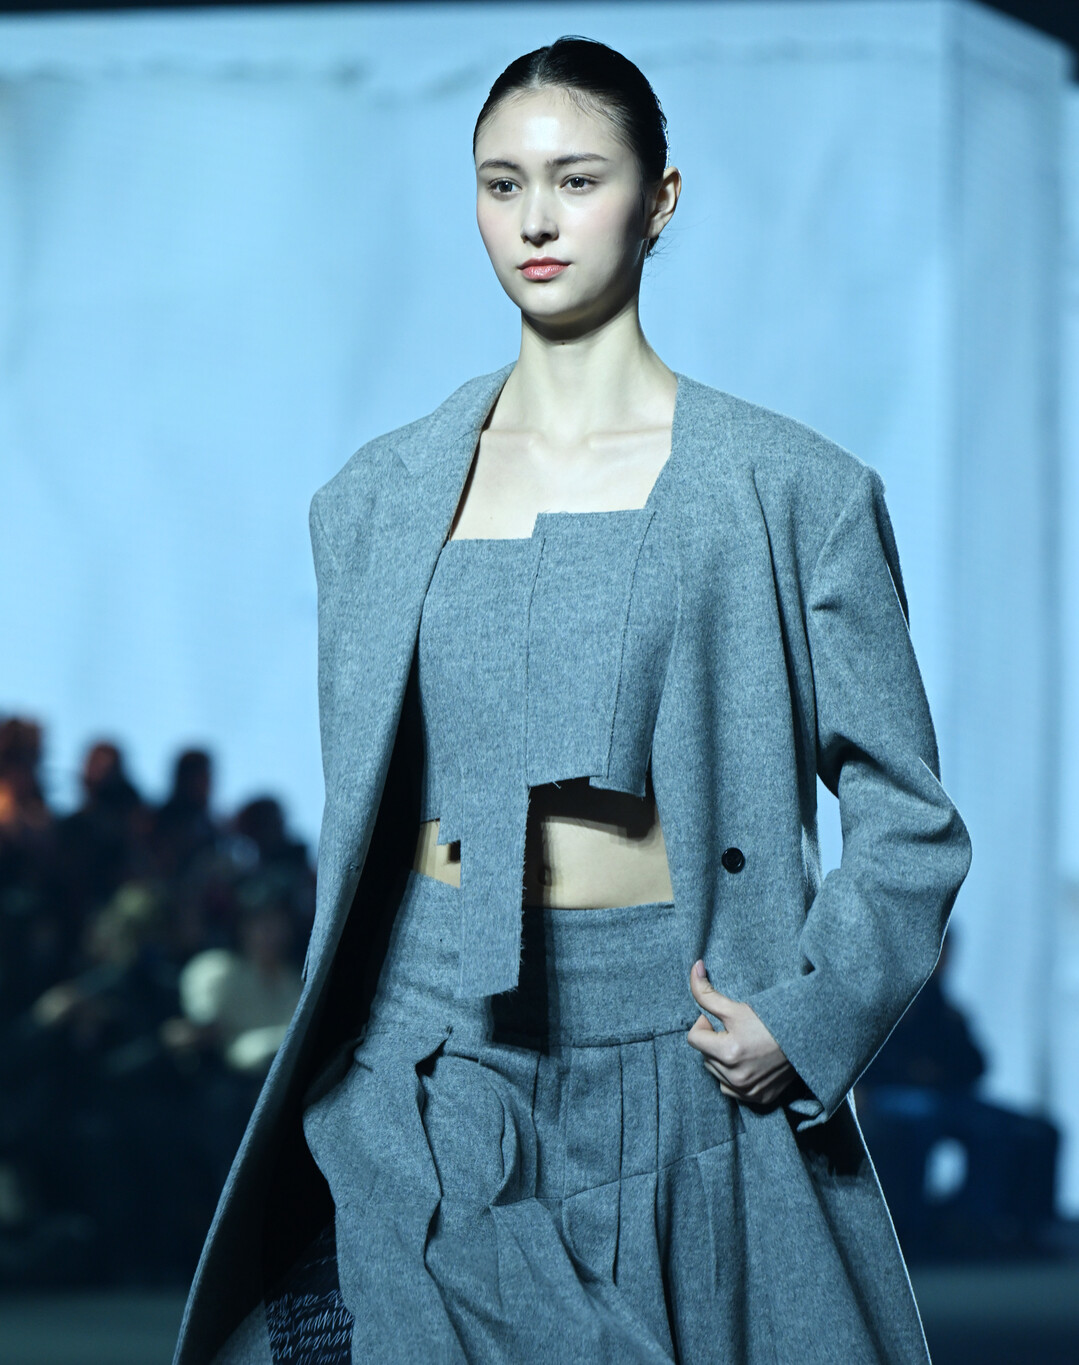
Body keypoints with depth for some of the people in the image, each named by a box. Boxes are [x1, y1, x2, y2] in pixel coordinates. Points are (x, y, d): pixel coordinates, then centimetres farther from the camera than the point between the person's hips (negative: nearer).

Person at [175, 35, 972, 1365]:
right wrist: (333, 1093, 8)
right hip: (432, 1071, 2)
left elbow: (910, 824, 2)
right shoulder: (376, 500, 8)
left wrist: (805, 1018, -12)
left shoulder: (794, 492, -1)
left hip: (674, 1071, -2)